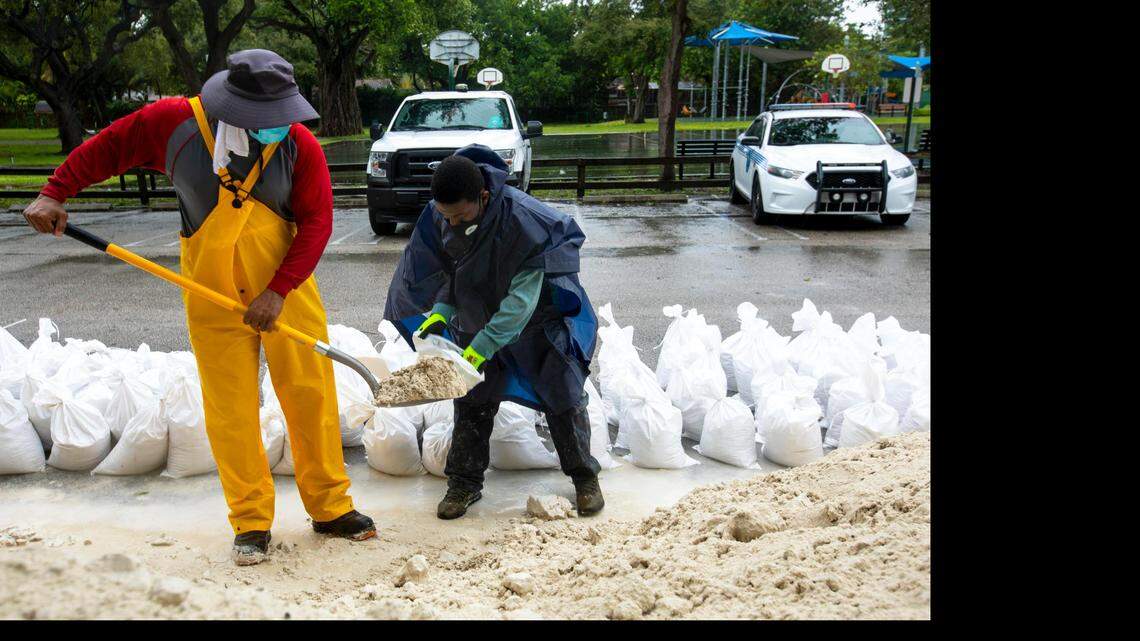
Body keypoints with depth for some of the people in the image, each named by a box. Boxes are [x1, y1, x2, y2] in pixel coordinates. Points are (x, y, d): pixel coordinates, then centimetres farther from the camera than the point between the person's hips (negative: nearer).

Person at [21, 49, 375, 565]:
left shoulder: (299, 144, -11)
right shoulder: (175, 121, -10)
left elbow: (316, 222, -12)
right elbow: (107, 148, 5)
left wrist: (278, 291, -19)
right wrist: (55, 193, -1)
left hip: (287, 292, 0)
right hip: (213, 297, 0)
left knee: (311, 395, 3)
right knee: (230, 409, 2)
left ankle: (331, 507, 18)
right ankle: (251, 523, 14)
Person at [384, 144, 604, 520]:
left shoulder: (523, 220, -35)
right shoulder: (438, 219, -17)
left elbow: (521, 299, -32)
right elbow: (453, 273, 0)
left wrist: (480, 348, -34)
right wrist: (441, 313, -17)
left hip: (541, 319, -4)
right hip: (480, 319, 5)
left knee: (563, 397, 1)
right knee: (472, 401, 5)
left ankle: (585, 477, 18)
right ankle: (464, 483, 19)